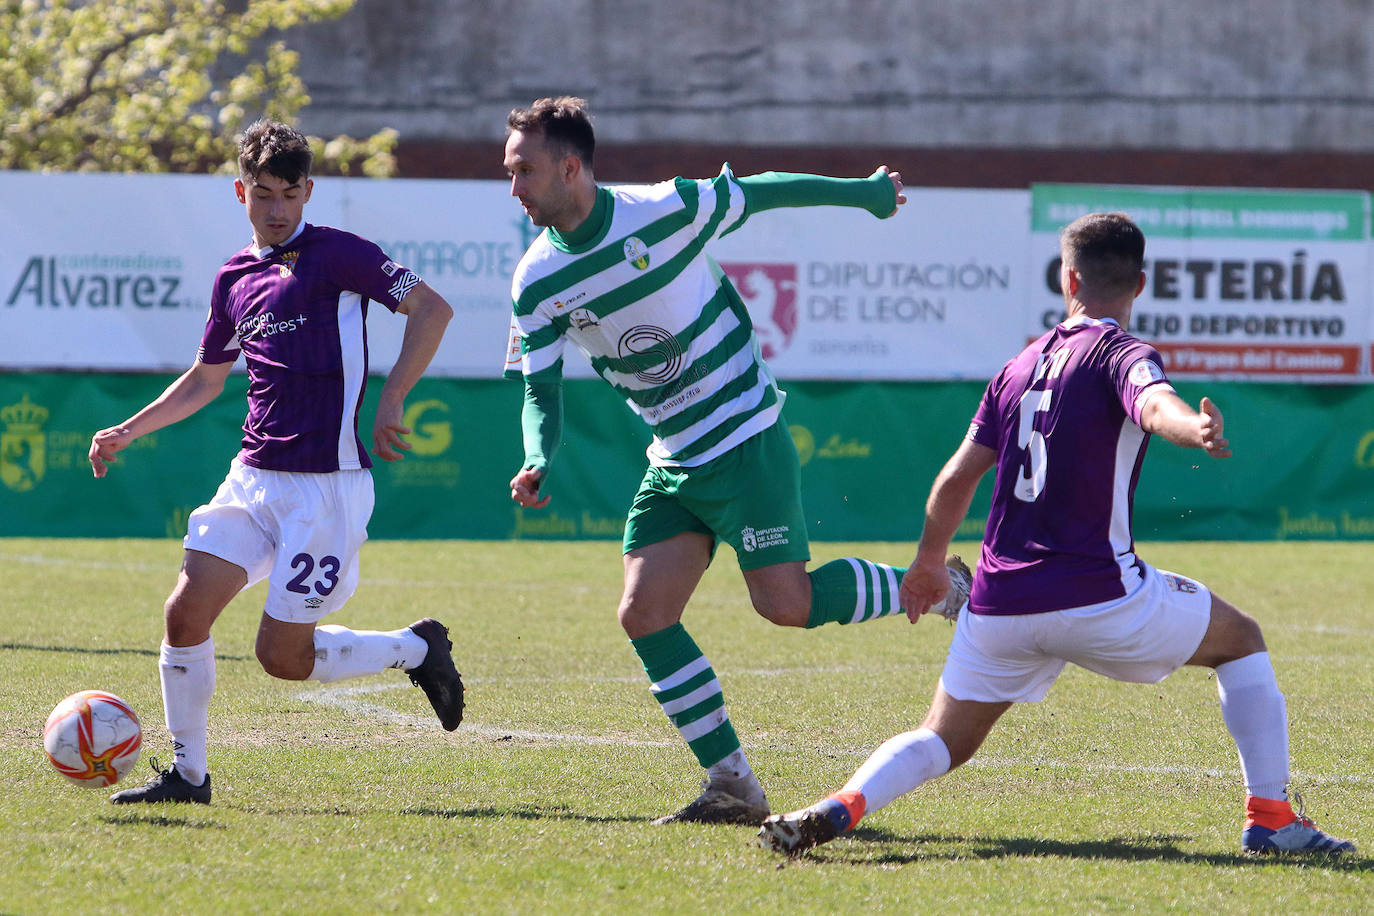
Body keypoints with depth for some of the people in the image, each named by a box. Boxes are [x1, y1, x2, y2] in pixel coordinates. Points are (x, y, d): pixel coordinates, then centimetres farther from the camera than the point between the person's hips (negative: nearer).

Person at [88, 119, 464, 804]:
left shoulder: (337, 254, -6)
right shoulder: (235, 278, 14)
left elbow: (431, 309, -14)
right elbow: (205, 378, 28)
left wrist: (390, 402, -21)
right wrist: (127, 431, 21)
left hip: (327, 484, -6)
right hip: (253, 480, 6)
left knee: (281, 656, -6)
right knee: (185, 613, -7)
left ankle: (417, 649, 18)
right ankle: (187, 774, 6)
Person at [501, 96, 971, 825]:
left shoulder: (666, 209, -15)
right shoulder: (537, 282, -4)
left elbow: (757, 192, 1)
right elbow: (540, 391, -1)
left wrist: (863, 191, 16)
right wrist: (537, 464, -23)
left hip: (745, 438, -5)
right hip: (673, 463, 5)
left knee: (786, 604, -14)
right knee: (645, 614, -6)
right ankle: (732, 785, 1)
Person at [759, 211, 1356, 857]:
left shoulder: (1018, 367, 14)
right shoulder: (1121, 355, -4)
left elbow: (956, 478, 18)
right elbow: (1153, 405, -29)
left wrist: (927, 565, 33)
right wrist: (1197, 430, -51)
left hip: (999, 604, 5)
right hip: (1098, 597, -5)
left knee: (944, 741, 17)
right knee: (1240, 640, 18)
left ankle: (842, 805, -12)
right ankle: (1270, 817, 9)